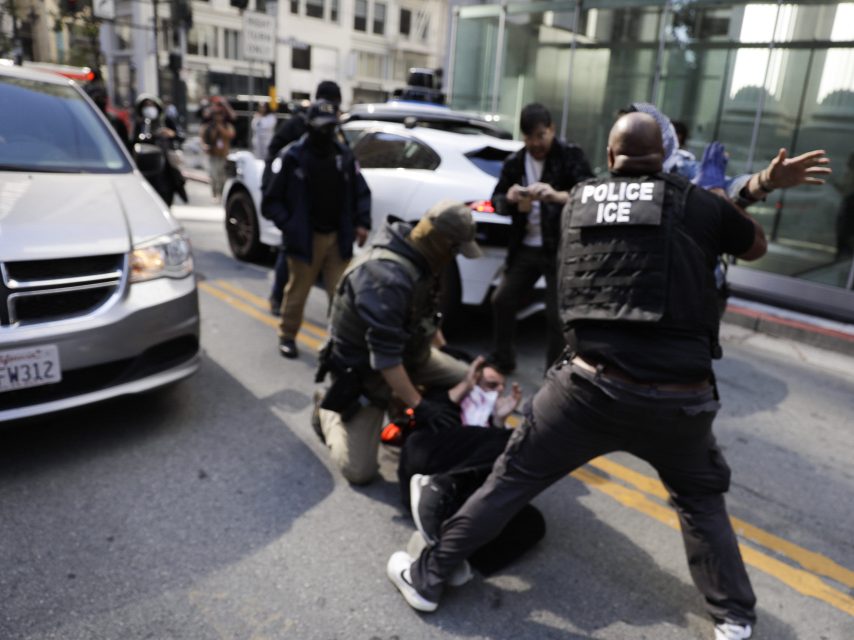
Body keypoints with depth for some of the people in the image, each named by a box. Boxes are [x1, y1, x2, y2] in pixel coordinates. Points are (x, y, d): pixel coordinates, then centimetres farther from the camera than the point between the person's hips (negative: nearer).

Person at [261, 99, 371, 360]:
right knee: (297, 291, 9)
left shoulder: (344, 154, 5)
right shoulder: (292, 156, -7)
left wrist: (362, 222, 0)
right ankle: (287, 336, 28)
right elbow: (271, 200, -5)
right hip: (305, 238, -3)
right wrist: (289, 226, -14)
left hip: (338, 237, 3)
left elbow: (361, 192, 12)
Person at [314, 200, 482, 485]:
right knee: (358, 470, -10)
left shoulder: (420, 256, -6)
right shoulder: (388, 279, -35)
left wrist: (441, 348, 17)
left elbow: (425, 313, 12)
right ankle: (326, 414, 17)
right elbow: (385, 358, -33)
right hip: (363, 368, -8)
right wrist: (418, 405, -28)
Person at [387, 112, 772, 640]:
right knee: (701, 499, 29)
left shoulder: (579, 200, 10)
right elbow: (758, 246, 23)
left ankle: (427, 577, 25)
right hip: (679, 398, 1)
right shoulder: (699, 204, 5)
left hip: (592, 386, 0)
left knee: (512, 480, 14)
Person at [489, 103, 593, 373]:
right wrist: (509, 199, -17)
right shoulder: (514, 162, 7)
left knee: (557, 314, -4)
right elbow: (497, 201, 8)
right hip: (525, 248, 5)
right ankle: (502, 359, 30)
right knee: (502, 301, 10)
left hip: (561, 249, -5)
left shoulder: (570, 156, -6)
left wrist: (558, 196, -39)